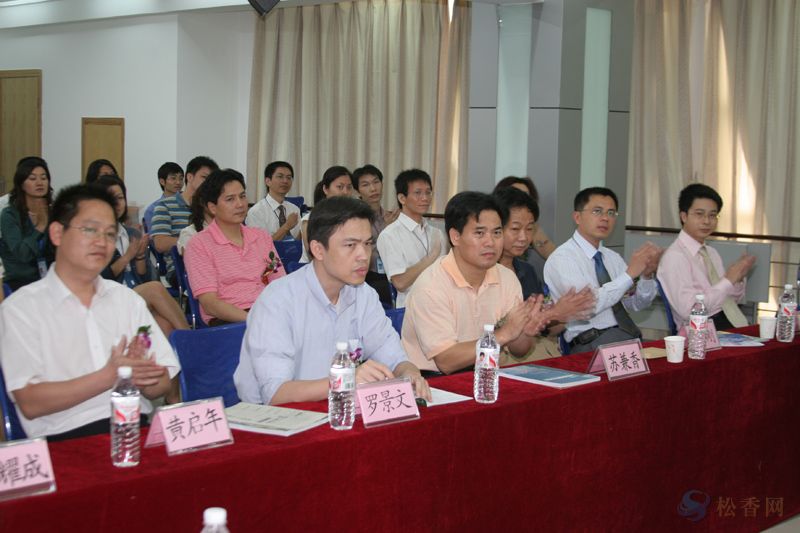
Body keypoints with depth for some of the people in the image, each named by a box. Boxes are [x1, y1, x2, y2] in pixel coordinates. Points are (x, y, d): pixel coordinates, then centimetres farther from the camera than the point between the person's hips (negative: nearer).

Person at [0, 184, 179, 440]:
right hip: (66, 438, -4)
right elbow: (30, 403, -8)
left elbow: (161, 382, 11)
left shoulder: (127, 298, 18)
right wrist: (110, 376, -15)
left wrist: (137, 371, -13)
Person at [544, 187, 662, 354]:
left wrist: (647, 274, -4)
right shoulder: (561, 258, -6)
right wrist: (630, 273, -18)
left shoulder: (612, 257, 18)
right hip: (591, 345, -8)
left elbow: (637, 304, 16)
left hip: (629, 336, 8)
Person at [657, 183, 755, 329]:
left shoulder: (711, 252, 18)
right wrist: (729, 280, -13)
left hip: (734, 323, 8)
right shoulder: (674, 257, -8)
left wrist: (739, 278, 3)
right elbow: (688, 310, -18)